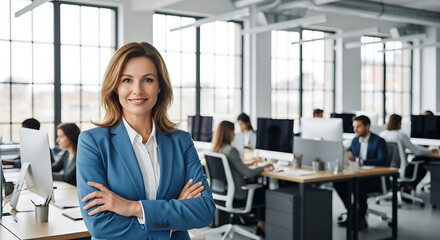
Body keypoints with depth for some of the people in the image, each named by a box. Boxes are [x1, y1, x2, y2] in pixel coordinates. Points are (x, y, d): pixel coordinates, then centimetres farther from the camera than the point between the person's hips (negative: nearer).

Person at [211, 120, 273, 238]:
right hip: (237, 195, -8)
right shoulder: (230, 150, -25)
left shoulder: (215, 149, 1)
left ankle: (260, 226, 28)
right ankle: (262, 226, 28)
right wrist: (263, 167, -7)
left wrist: (245, 164, 19)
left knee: (257, 186, 26)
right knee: (264, 193, 16)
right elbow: (248, 173, -23)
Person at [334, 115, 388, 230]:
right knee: (338, 182, -18)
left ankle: (362, 219, -16)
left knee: (358, 185, -36)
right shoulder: (355, 141, 12)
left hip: (376, 179, -6)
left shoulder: (379, 141, -10)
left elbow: (383, 161, -23)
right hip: (359, 176, 6)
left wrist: (361, 161, -32)